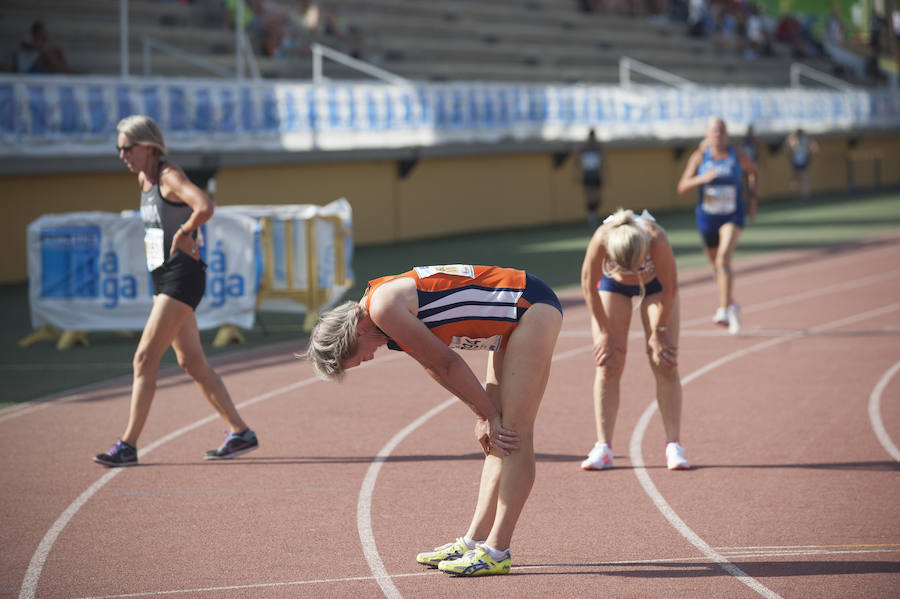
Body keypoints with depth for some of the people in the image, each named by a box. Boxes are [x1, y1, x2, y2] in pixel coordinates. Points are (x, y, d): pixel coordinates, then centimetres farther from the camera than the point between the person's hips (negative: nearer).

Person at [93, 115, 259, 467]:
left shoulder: (169, 176, -13)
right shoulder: (144, 179, 13)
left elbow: (204, 208, -31)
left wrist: (182, 235, -16)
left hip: (182, 276, -10)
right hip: (162, 277, 10)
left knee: (145, 357, -12)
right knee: (191, 361, 12)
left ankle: (128, 445, -10)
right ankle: (240, 433, 19)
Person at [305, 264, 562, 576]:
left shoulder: (383, 308, -19)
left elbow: (448, 363, -14)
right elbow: (439, 368, 13)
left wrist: (489, 416, -5)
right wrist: (483, 416, 5)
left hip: (533, 310, -10)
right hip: (512, 320, 10)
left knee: (512, 436, -12)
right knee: (500, 439, 9)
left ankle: (496, 552, -14)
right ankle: (473, 541, 11)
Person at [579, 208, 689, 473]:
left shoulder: (657, 240, -40)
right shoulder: (601, 240, -38)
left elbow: (670, 288, -23)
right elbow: (589, 286, -20)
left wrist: (658, 332, -16)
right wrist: (605, 332, -14)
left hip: (655, 284, -1)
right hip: (613, 284, 1)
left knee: (664, 364, -8)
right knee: (608, 365, -7)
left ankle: (674, 446, -7)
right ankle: (603, 447, -6)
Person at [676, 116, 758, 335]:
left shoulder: (737, 156, -4)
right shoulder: (700, 157, -5)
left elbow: (753, 172, 18)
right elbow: (682, 186, -9)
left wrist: (752, 198, 9)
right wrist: (702, 179, -26)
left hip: (733, 216, -2)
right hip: (707, 216, 2)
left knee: (724, 258, -24)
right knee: (717, 263, 16)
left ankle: (724, 310, -25)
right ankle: (730, 306, 38)